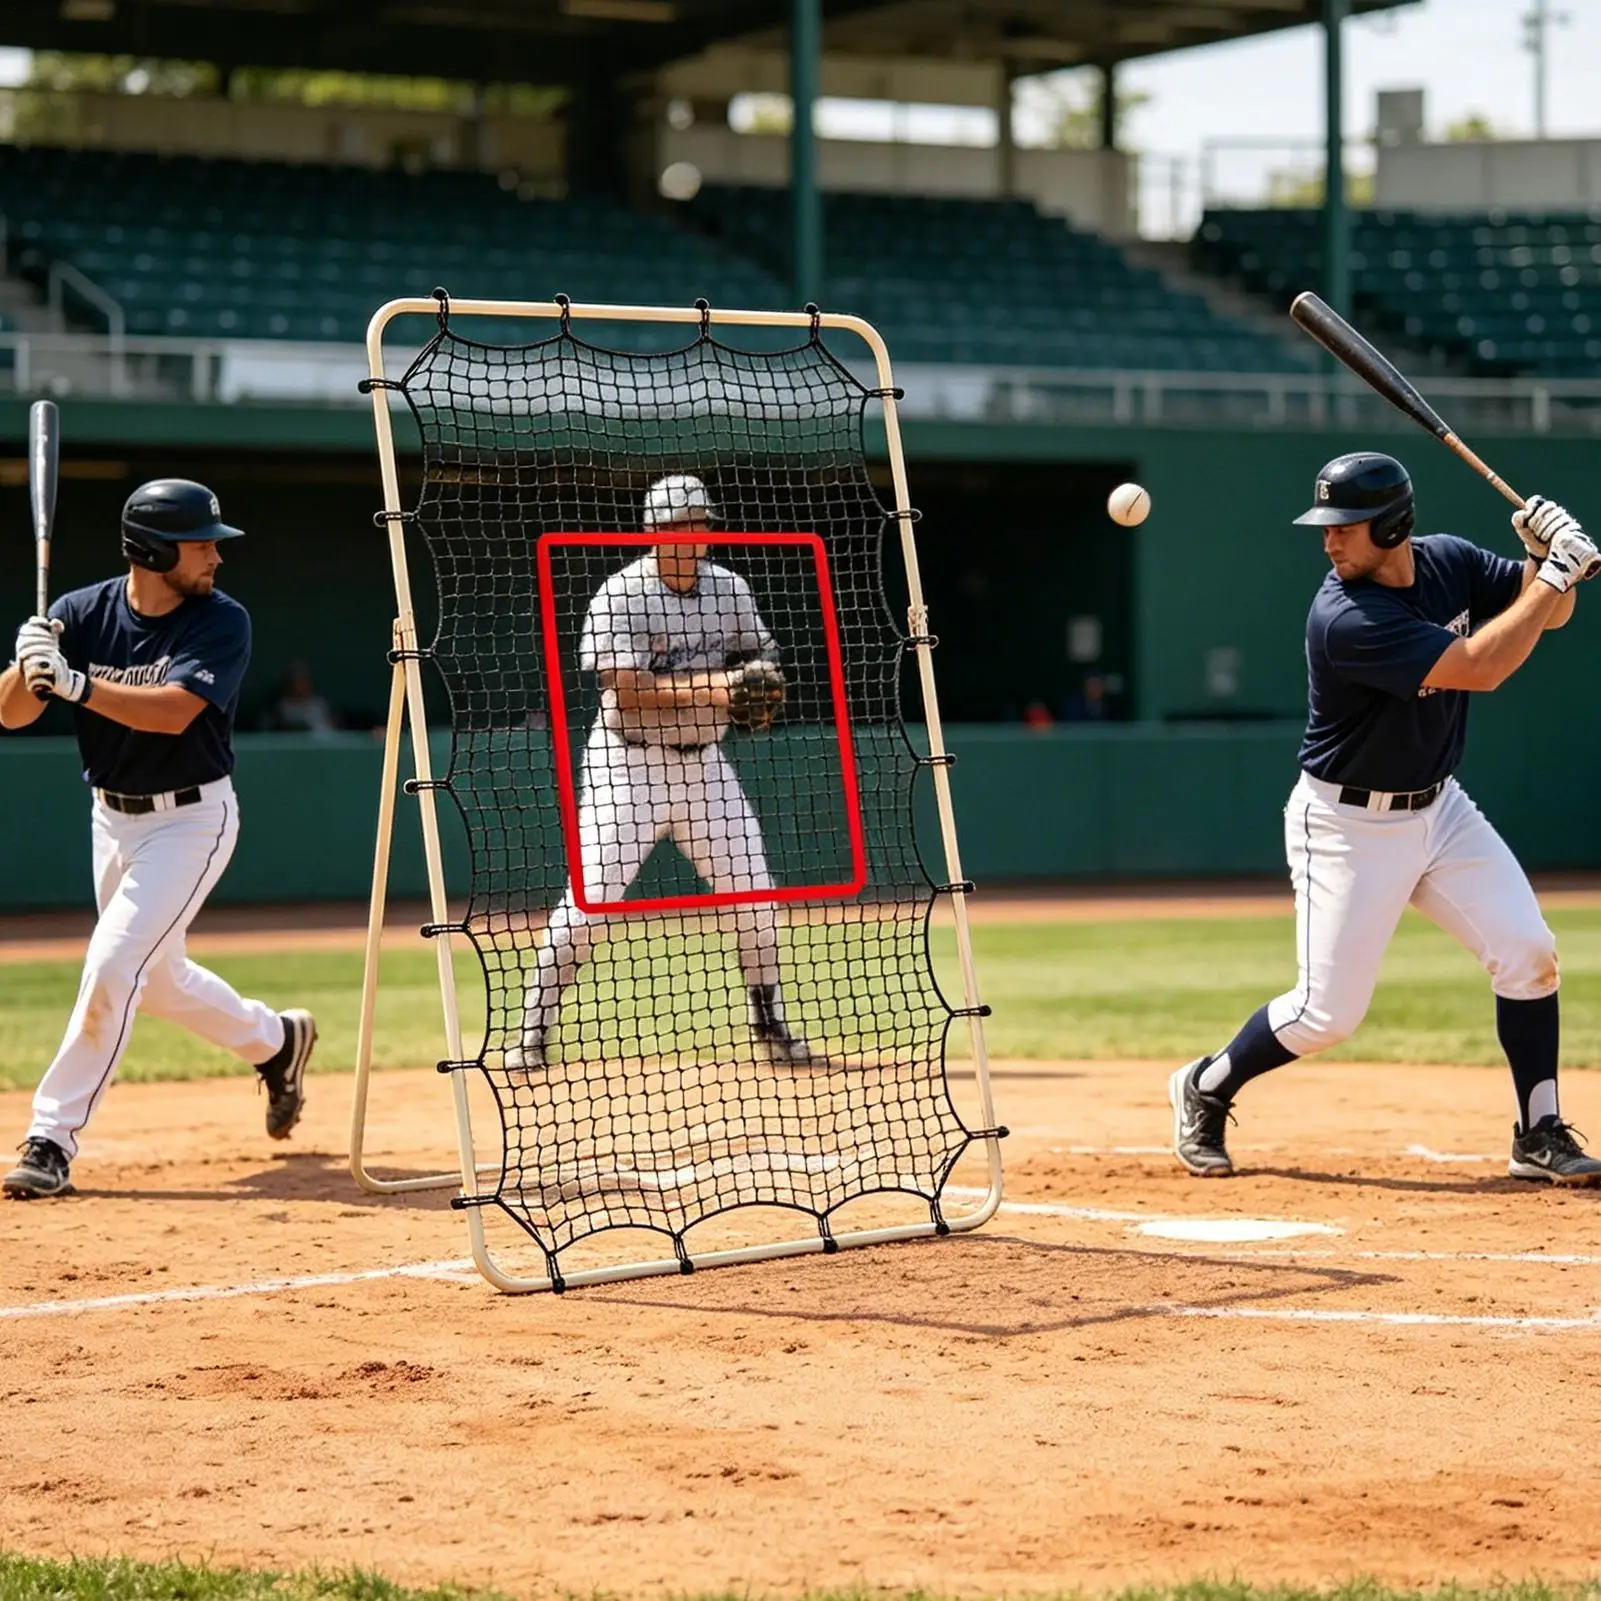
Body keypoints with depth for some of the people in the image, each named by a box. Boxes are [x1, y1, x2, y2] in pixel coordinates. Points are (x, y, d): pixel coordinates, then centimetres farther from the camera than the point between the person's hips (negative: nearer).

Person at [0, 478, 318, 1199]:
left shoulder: (223, 621, -16)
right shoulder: (82, 613, -8)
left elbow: (173, 709, -31)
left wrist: (76, 682, -42)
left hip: (191, 820, -5)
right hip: (113, 816, 5)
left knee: (112, 963, -17)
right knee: (156, 979, 19)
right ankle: (275, 1040, 45)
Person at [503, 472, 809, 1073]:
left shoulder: (729, 589, 3)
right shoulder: (620, 596, -14)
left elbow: (760, 657, 14)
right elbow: (626, 688, -23)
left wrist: (762, 685, -11)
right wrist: (711, 690, -34)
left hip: (704, 763, 5)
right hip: (629, 763, -5)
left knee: (755, 895, 5)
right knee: (590, 897, -12)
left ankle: (770, 1027, 22)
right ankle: (531, 1032, -2)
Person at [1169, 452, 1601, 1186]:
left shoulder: (1448, 561, -4)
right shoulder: (1342, 620, -27)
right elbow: (1478, 668, -30)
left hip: (1438, 808, 6)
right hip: (1348, 825, -6)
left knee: (1526, 949, -7)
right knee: (1327, 1011, -4)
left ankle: (1540, 1136, 3)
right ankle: (1205, 1088, 21)